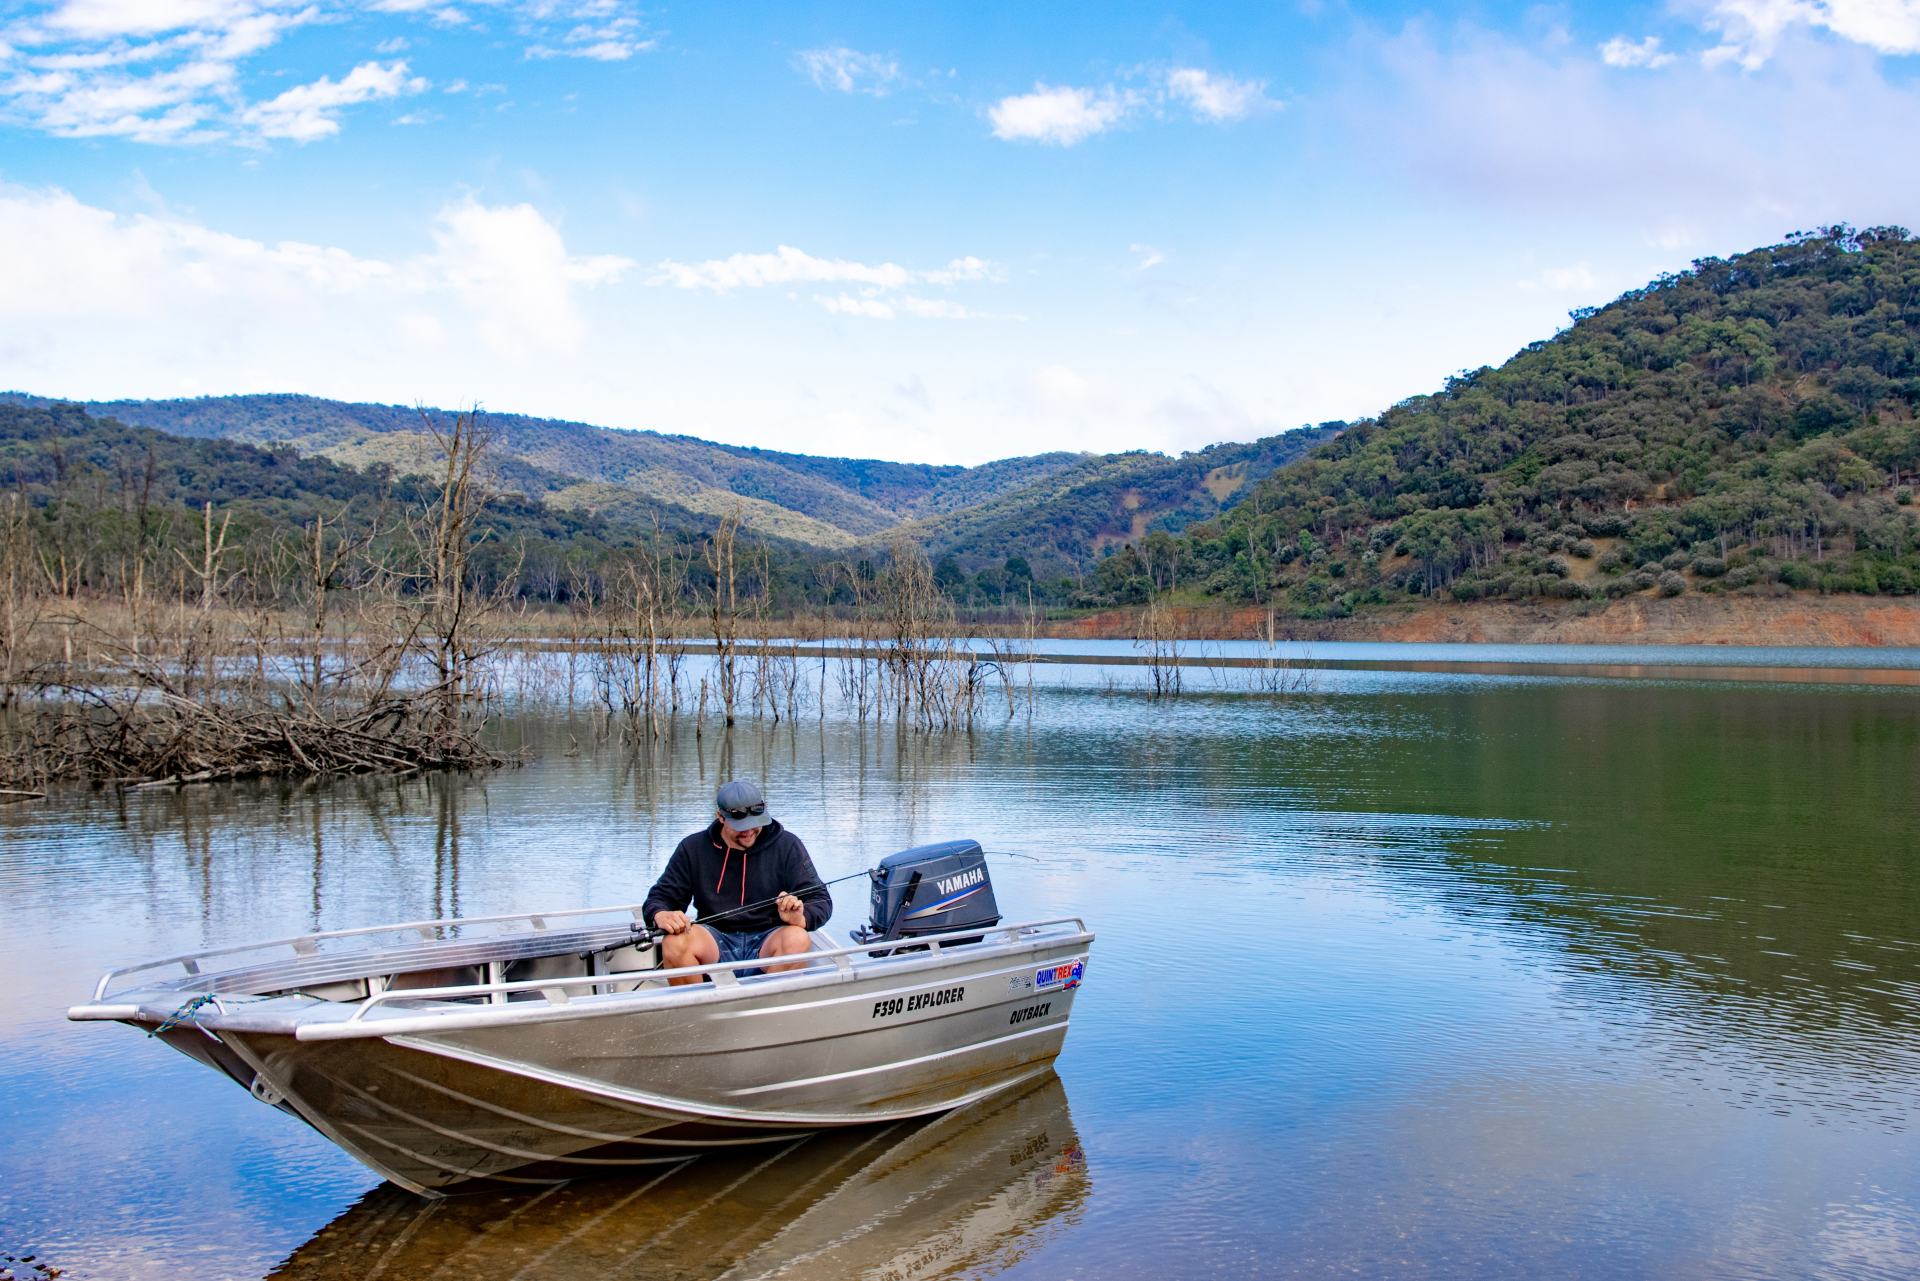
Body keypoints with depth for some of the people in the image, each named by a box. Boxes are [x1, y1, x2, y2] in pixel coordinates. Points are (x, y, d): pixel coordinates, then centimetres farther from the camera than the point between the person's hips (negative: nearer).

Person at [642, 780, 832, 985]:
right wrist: (661, 916, -17)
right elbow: (659, 898, 10)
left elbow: (821, 900, -1)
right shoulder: (693, 849, 5)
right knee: (674, 942, -30)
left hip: (768, 940, -1)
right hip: (717, 941, 1)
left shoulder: (787, 845, 2)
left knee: (797, 940, -34)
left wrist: (801, 917, -26)